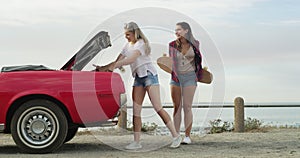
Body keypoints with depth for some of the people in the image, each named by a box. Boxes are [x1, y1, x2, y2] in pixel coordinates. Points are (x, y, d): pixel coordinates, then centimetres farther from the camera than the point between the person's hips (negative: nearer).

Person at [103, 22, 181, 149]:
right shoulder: (128, 45, 15)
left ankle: (176, 136, -7)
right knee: (136, 110, 0)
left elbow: (131, 59, -24)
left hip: (149, 75, -7)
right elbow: (118, 61, 12)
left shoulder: (141, 43, -10)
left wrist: (114, 66, -24)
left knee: (157, 107, -13)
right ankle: (136, 142, 3)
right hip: (138, 78, 8)